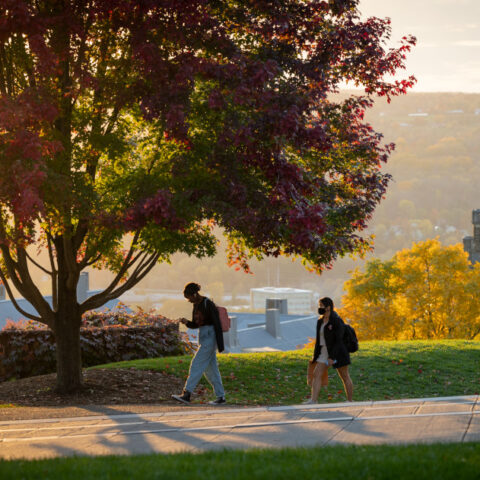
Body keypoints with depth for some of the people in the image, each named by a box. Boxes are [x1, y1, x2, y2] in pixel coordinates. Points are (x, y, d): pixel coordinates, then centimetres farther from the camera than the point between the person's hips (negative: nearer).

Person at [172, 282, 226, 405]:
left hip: (210, 336, -9)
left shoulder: (208, 304, -15)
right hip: (203, 336, 9)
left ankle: (187, 394, -13)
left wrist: (220, 345, -17)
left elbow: (217, 324, -16)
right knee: (210, 368, 9)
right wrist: (186, 322, -5)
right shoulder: (196, 304, 10)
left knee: (197, 365, -11)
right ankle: (221, 397, 12)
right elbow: (195, 324, 18)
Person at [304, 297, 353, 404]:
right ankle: (313, 401, -13)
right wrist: (316, 356, 17)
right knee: (316, 374, -6)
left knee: (345, 377, 5)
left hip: (337, 353, -8)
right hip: (324, 352, 8)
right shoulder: (320, 321, 8)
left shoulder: (336, 321, -16)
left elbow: (339, 341, -19)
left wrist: (332, 357, -23)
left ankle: (350, 402, 16)